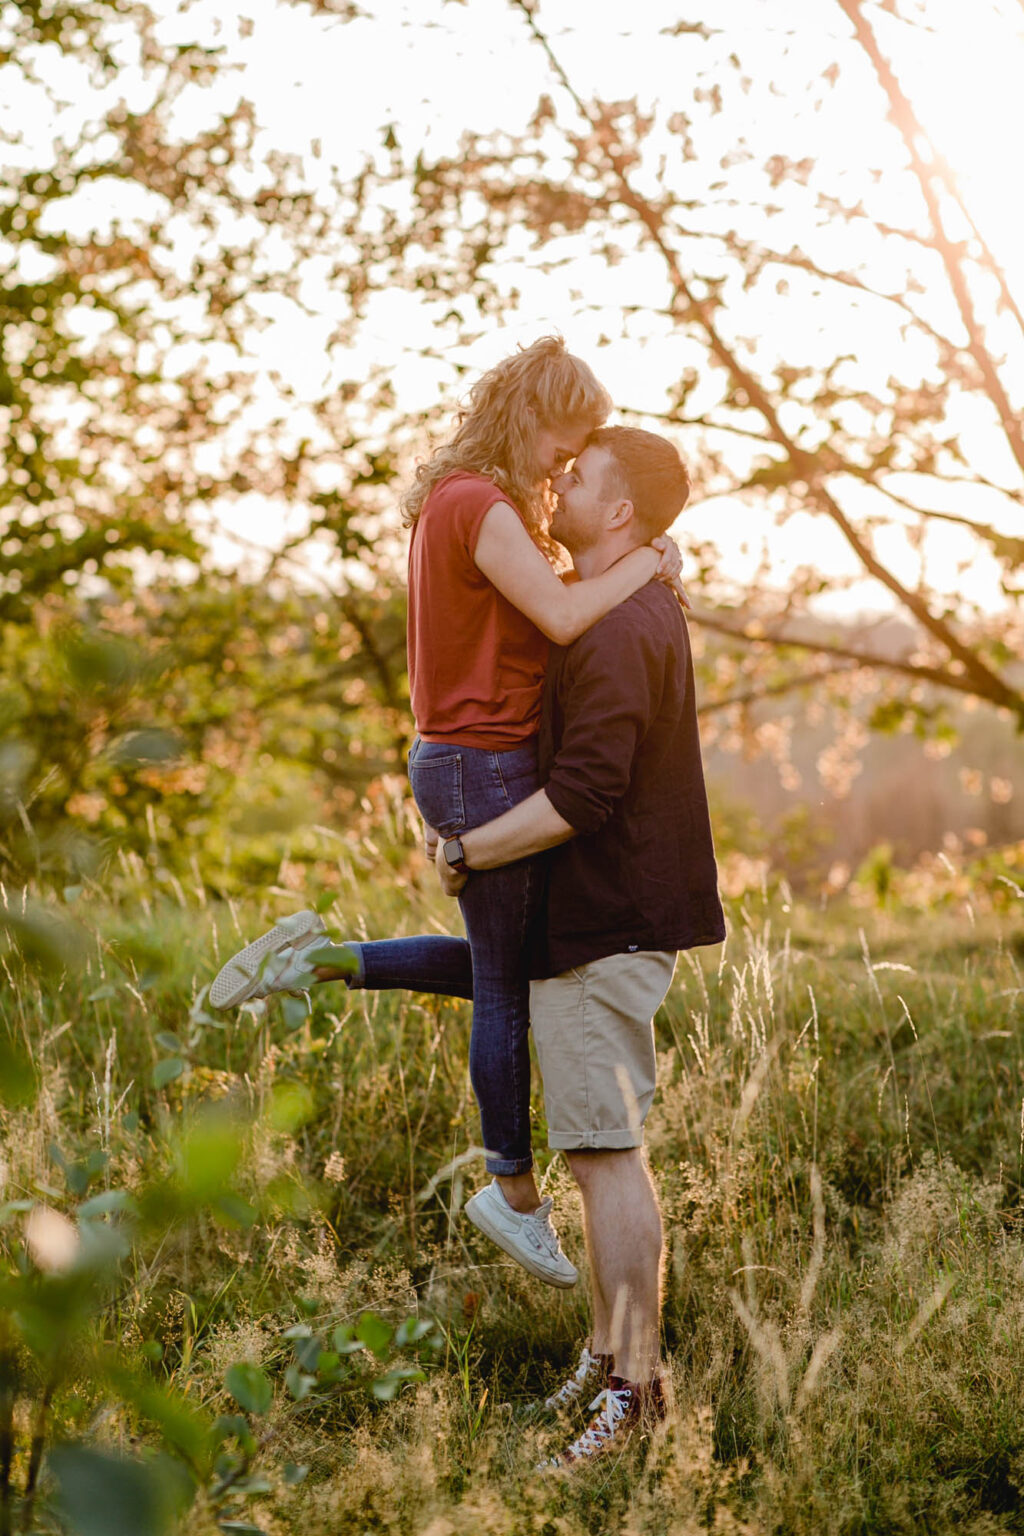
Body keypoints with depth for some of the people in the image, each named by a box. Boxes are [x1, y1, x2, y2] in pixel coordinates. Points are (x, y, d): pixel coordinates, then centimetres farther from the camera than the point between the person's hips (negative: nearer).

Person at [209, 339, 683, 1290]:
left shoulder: (457, 505, 14)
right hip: (483, 769, -10)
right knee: (507, 983, 4)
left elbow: (543, 626, 15)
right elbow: (563, 619, -27)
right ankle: (514, 1191, 19)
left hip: (468, 765, 10)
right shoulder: (477, 505, -18)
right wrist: (649, 561, -12)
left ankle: (322, 961, 17)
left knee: (509, 962, 20)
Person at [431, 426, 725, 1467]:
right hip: (600, 920, 11)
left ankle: (635, 1388, -5)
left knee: (606, 1149, -9)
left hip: (602, 926, -11)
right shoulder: (643, 612, 16)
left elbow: (582, 796, -24)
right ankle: (607, 1352, 24)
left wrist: (465, 853, -14)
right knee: (597, 1147, 15)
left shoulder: (612, 631, -18)